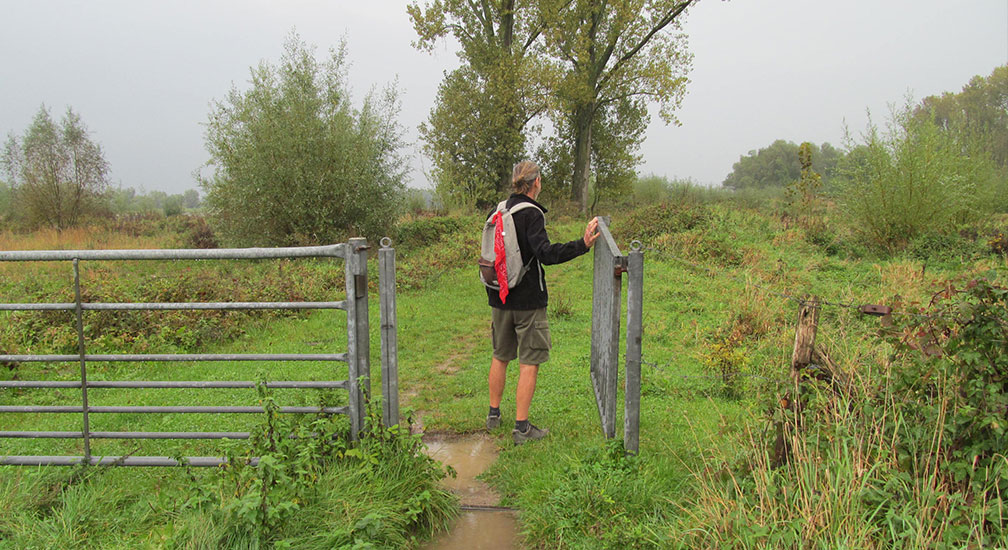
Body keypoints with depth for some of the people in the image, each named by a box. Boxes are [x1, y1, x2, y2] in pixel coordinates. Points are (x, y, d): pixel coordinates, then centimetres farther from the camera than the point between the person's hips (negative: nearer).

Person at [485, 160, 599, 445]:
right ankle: (521, 427, 4)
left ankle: (494, 414, 30)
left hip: (500, 298, 7)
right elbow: (546, 253, -27)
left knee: (500, 357, 19)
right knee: (529, 363, 1)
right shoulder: (532, 214, -15)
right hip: (528, 301, -7)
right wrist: (583, 244, -30)